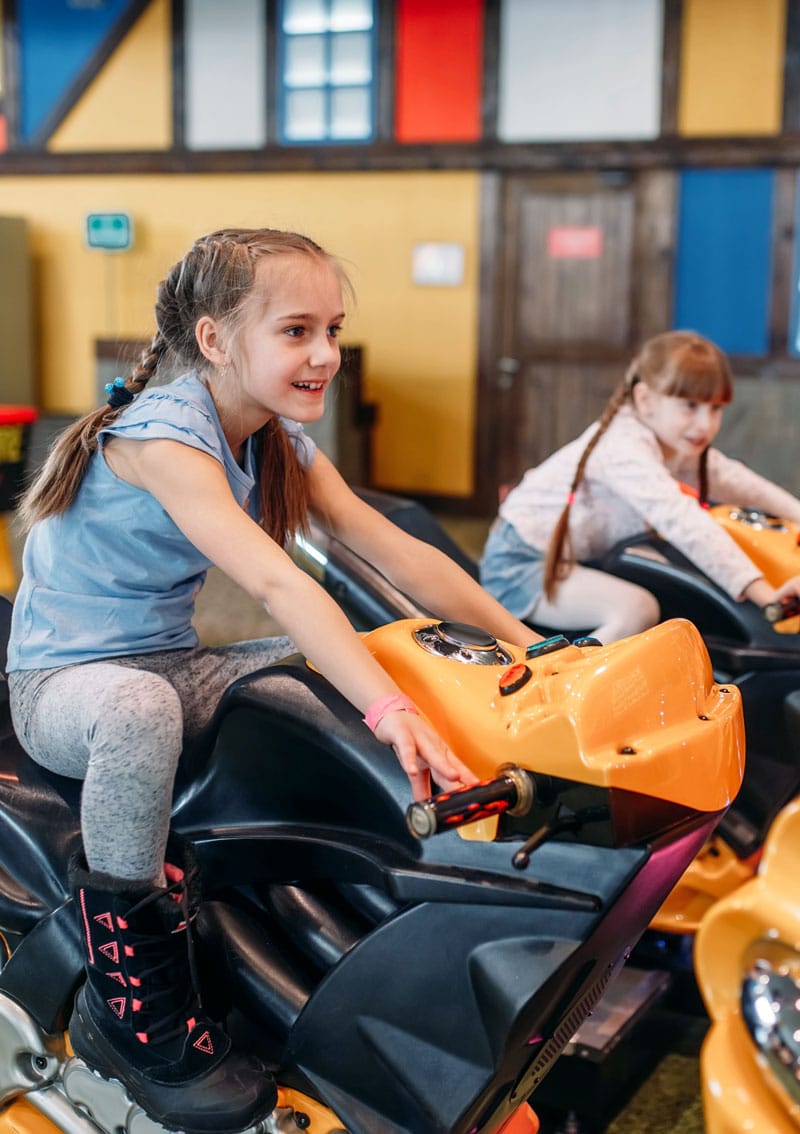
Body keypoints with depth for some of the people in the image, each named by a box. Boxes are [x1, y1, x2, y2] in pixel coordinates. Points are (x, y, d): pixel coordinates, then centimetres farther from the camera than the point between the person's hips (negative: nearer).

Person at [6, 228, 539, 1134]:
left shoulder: (278, 439, 1)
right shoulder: (160, 436, -25)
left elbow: (393, 550, -3)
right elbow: (276, 584, -38)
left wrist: (527, 641, -10)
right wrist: (390, 711, -46)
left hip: (172, 660, 8)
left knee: (351, 668, -4)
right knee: (139, 709, -41)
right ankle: (132, 1009, -25)